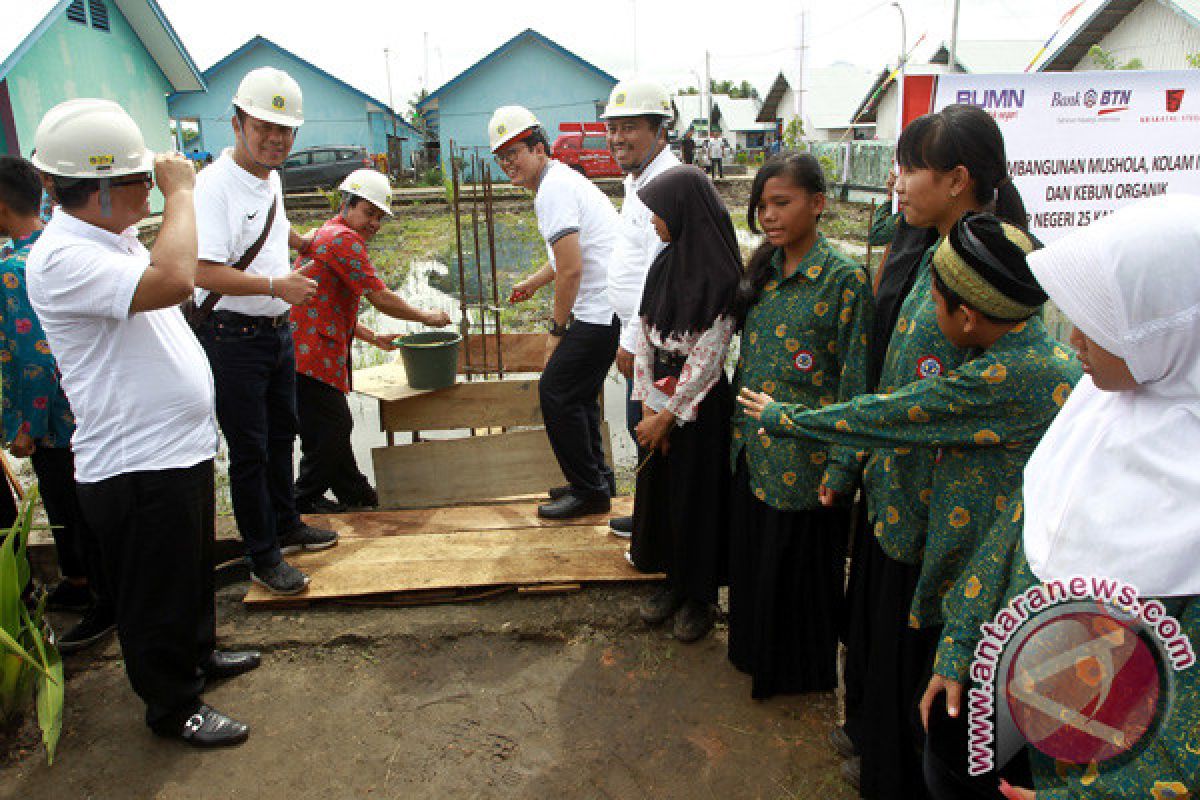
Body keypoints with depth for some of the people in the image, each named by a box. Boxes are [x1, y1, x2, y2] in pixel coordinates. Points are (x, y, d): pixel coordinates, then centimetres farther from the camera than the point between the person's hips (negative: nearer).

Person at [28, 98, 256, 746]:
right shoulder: (61, 259, -24)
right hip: (134, 467, -10)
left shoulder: (115, 241, 10)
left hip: (181, 447, 10)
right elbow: (173, 280, -39)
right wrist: (180, 190, -28)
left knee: (193, 570, 27)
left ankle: (198, 655, 48)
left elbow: (164, 288, 29)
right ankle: (172, 706, 29)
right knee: (156, 595, 10)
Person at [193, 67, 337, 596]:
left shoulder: (272, 178, 9)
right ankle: (263, 557, 15)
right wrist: (275, 284, -33)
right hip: (233, 338, -9)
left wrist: (303, 242, 43)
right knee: (249, 449, 1)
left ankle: (286, 526, 38)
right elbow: (205, 273, -28)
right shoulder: (215, 185, -19)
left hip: (278, 330, 9)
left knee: (281, 433, 20)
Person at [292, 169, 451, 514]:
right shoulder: (344, 238, -11)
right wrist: (425, 316, -1)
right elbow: (380, 298, -14)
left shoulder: (328, 235, 23)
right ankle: (304, 501, 11)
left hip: (310, 351, 11)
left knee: (334, 426, 18)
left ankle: (355, 492, 30)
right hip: (311, 353, -11)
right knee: (331, 428, -2)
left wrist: (373, 338, 23)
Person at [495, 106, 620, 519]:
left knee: (556, 391, -5)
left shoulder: (553, 189, -15)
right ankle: (597, 479, 29)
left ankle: (588, 491, 6)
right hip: (606, 306, 11)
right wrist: (533, 282, 41)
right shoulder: (560, 179, 19)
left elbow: (571, 270, -20)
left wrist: (557, 328, -10)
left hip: (601, 311, -11)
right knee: (578, 392, 18)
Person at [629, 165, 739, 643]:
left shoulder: (721, 277, -17)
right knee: (660, 489, 15)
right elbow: (645, 336, 3)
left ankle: (699, 596, 27)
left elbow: (707, 356, -17)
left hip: (700, 406, -6)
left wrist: (668, 415, -15)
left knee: (698, 496, 7)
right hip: (660, 402, 7)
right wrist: (648, 405, -5)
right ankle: (674, 582, 35)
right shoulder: (663, 265, 3)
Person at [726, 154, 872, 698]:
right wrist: (740, 429, 13)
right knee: (752, 559, 19)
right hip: (752, 449, 7)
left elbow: (855, 383, -14)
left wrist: (840, 468, -17)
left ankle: (804, 671, 34)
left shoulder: (844, 279, -13)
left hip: (804, 457, -6)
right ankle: (756, 656, 42)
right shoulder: (763, 270, 7)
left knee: (801, 567, 10)